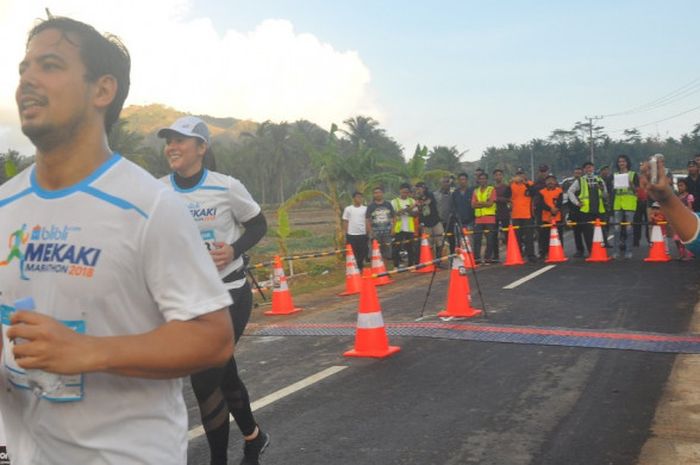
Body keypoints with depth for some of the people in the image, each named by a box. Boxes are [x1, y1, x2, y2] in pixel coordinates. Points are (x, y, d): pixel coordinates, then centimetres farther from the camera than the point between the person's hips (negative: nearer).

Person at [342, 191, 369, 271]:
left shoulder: (365, 209, 5)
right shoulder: (348, 209, 2)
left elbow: (367, 222, 6)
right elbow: (345, 222, 5)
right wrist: (345, 235, 1)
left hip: (363, 234, 1)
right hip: (351, 235, -1)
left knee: (363, 253, 3)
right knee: (353, 254, 3)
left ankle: (360, 268, 16)